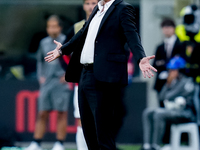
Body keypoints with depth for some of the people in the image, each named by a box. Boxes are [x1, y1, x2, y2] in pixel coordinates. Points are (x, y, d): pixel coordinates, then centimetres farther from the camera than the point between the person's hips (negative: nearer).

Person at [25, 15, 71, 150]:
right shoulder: (44, 43, 13)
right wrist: (40, 76, 13)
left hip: (61, 83, -4)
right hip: (46, 83, 4)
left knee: (62, 113, -2)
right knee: (42, 114, 3)